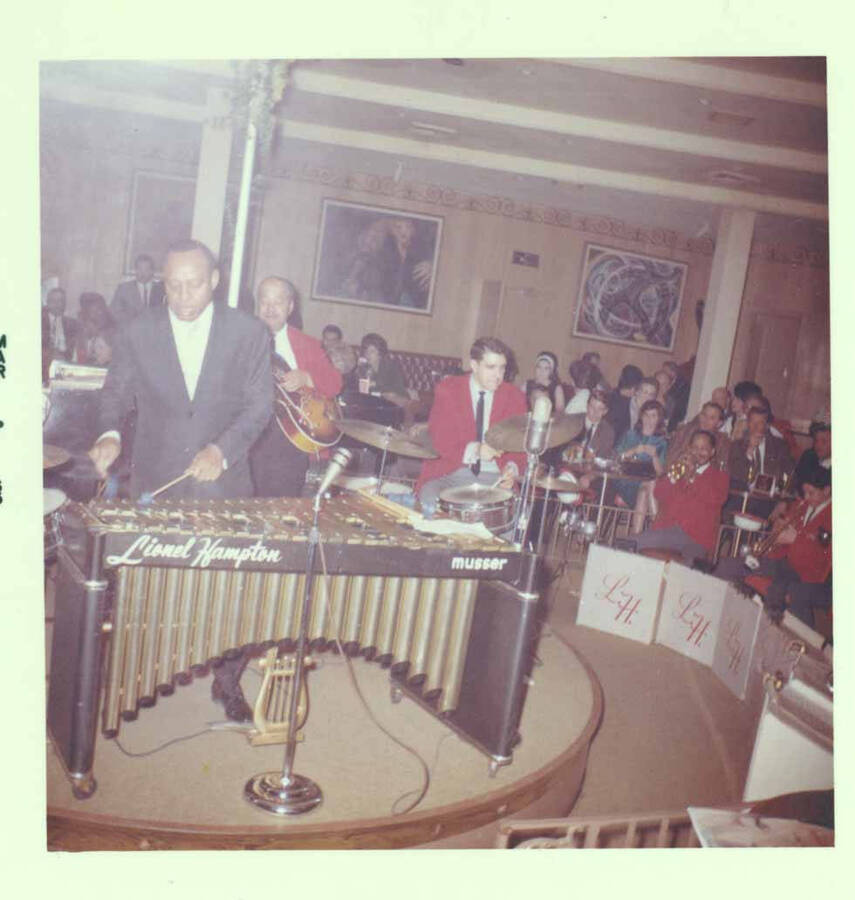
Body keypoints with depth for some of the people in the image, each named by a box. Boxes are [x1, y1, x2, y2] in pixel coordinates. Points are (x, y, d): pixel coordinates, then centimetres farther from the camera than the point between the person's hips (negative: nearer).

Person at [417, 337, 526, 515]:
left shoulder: (514, 397, 7)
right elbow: (437, 438, -6)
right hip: (449, 472, -2)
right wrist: (472, 450, -24)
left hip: (494, 477, 2)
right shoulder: (448, 389, 1)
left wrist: (512, 468, -17)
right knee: (430, 506, -31)